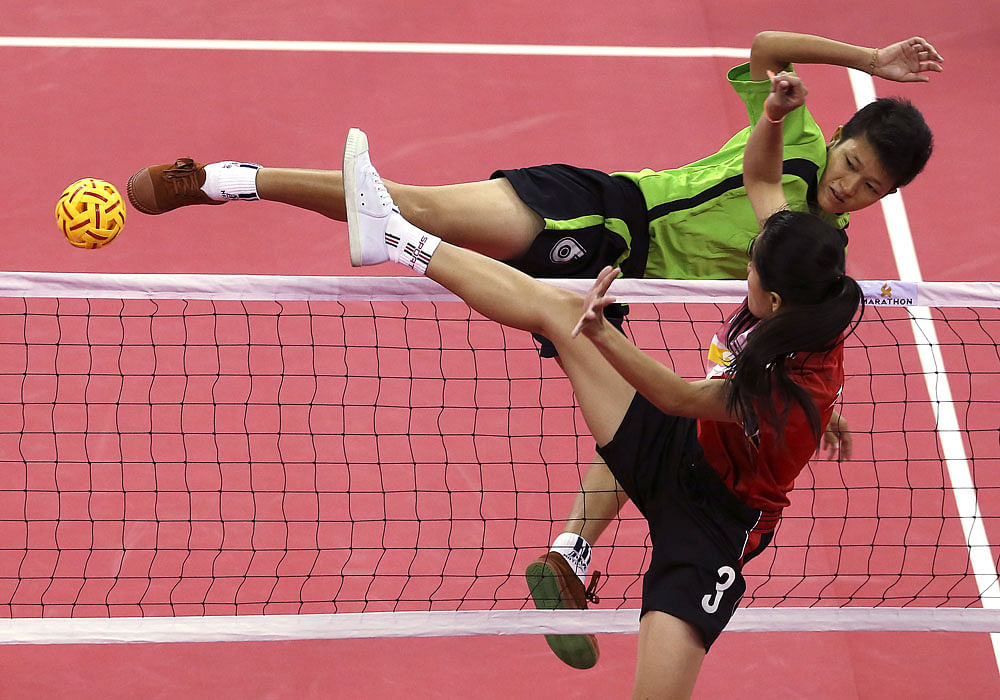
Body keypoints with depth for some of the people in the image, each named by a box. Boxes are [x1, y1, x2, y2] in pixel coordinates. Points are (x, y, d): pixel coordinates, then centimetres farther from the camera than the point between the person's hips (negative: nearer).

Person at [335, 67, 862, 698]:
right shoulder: (808, 292, -16)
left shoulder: (792, 389, -36)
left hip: (710, 517, -8)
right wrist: (773, 117, -21)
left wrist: (601, 334, -44)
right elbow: (761, 180, -2)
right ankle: (397, 239, 13)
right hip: (679, 447, 8)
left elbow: (678, 396, -31)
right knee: (552, 304, 3)